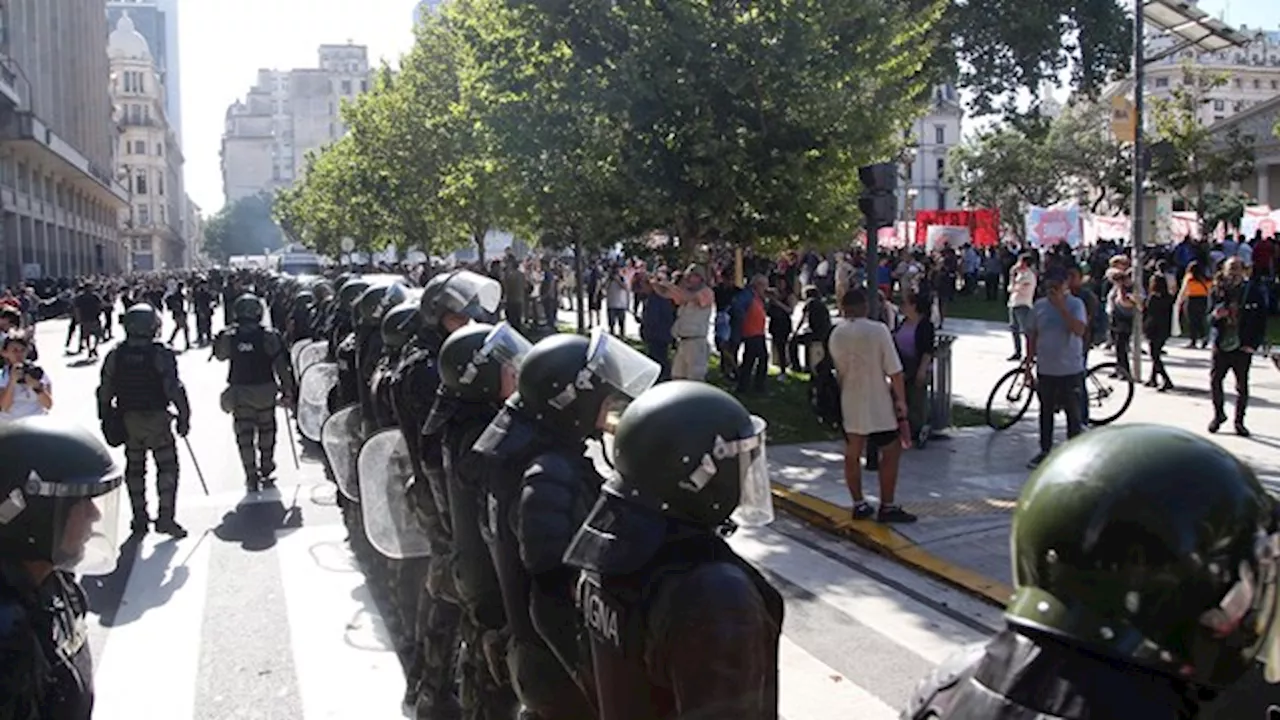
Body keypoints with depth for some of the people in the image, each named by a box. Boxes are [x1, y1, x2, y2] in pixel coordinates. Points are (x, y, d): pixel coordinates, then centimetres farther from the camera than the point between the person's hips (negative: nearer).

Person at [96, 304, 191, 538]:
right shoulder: (161, 355, -13)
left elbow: (105, 391, 5)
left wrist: (105, 418, 16)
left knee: (134, 468, 13)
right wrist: (184, 417, -4)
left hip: (127, 420, 4)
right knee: (167, 466, 4)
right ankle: (165, 517, 0)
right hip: (156, 419, -4)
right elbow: (174, 389, -14)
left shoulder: (115, 355, -1)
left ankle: (139, 519, 18)